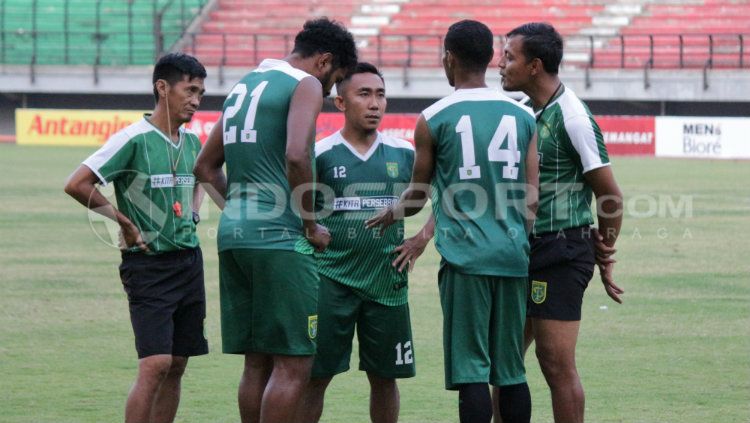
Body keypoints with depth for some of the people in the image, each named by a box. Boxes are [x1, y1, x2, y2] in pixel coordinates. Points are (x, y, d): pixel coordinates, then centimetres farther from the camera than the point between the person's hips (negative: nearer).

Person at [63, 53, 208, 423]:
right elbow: (76, 185, -15)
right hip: (148, 264, -7)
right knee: (155, 365, -16)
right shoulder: (134, 139, -12)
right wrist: (124, 221, -10)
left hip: (189, 263, 7)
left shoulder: (191, 142, 10)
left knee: (176, 366, 7)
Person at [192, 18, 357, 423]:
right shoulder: (305, 85, -4)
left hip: (232, 232, 9)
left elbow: (206, 165, 25)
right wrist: (311, 226, -11)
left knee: (257, 363, 12)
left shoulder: (244, 86, 21)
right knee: (293, 364, -6)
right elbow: (296, 156, -20)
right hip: (279, 238, -8)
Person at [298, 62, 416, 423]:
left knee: (384, 377, 9)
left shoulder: (404, 154, 6)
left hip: (387, 282, 3)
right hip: (332, 281, -3)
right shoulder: (321, 155, -2)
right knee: (315, 376, -4)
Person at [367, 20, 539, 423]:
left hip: (465, 257, -4)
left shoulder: (434, 119, -1)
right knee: (511, 370, 9)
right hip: (513, 256, 4)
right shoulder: (523, 117, 9)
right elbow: (531, 200, 7)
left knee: (471, 370, -5)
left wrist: (388, 216, 30)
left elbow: (419, 193, 10)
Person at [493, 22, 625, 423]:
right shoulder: (521, 111, 10)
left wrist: (604, 258, -2)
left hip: (560, 252, -8)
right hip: (523, 248, 8)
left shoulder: (572, 116, -14)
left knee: (556, 362, -6)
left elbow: (610, 195, -10)